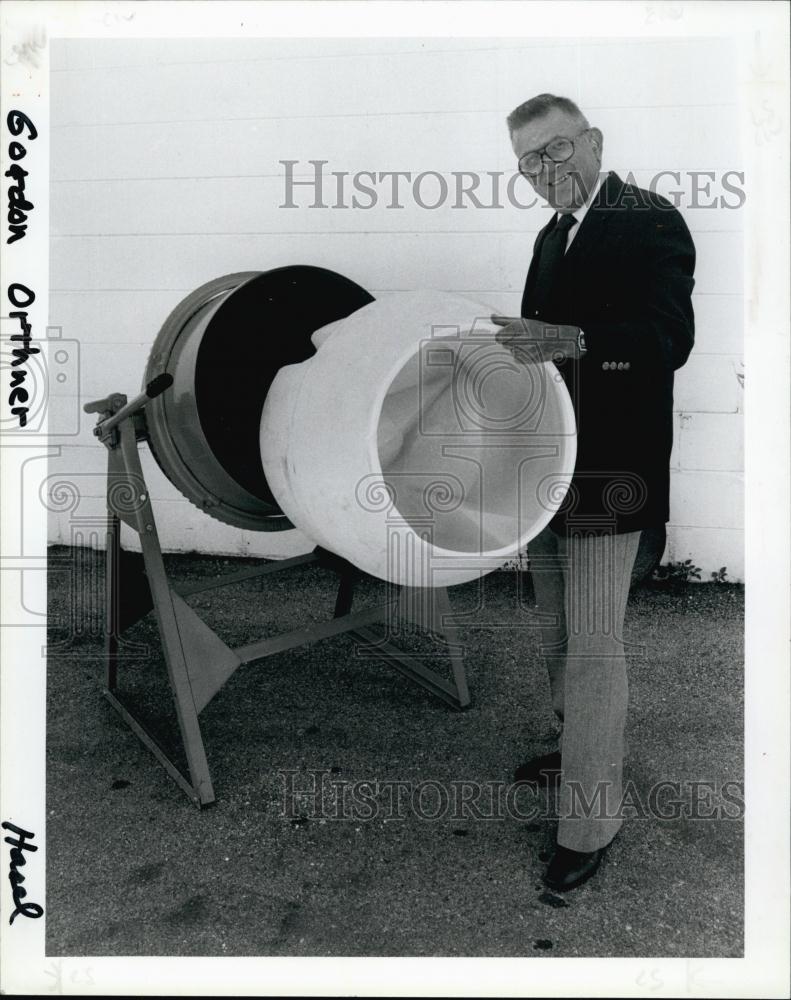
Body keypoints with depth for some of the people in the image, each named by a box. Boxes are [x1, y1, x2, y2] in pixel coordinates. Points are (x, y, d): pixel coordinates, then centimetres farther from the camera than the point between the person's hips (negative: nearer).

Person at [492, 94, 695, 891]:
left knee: (593, 648, -3)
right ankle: (577, 754, 38)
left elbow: (670, 339, -21)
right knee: (557, 636, 17)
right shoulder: (552, 236, 17)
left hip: (605, 471, -8)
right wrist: (513, 341, -1)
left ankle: (590, 824, 10)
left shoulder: (650, 222, -8)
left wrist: (570, 341, -34)